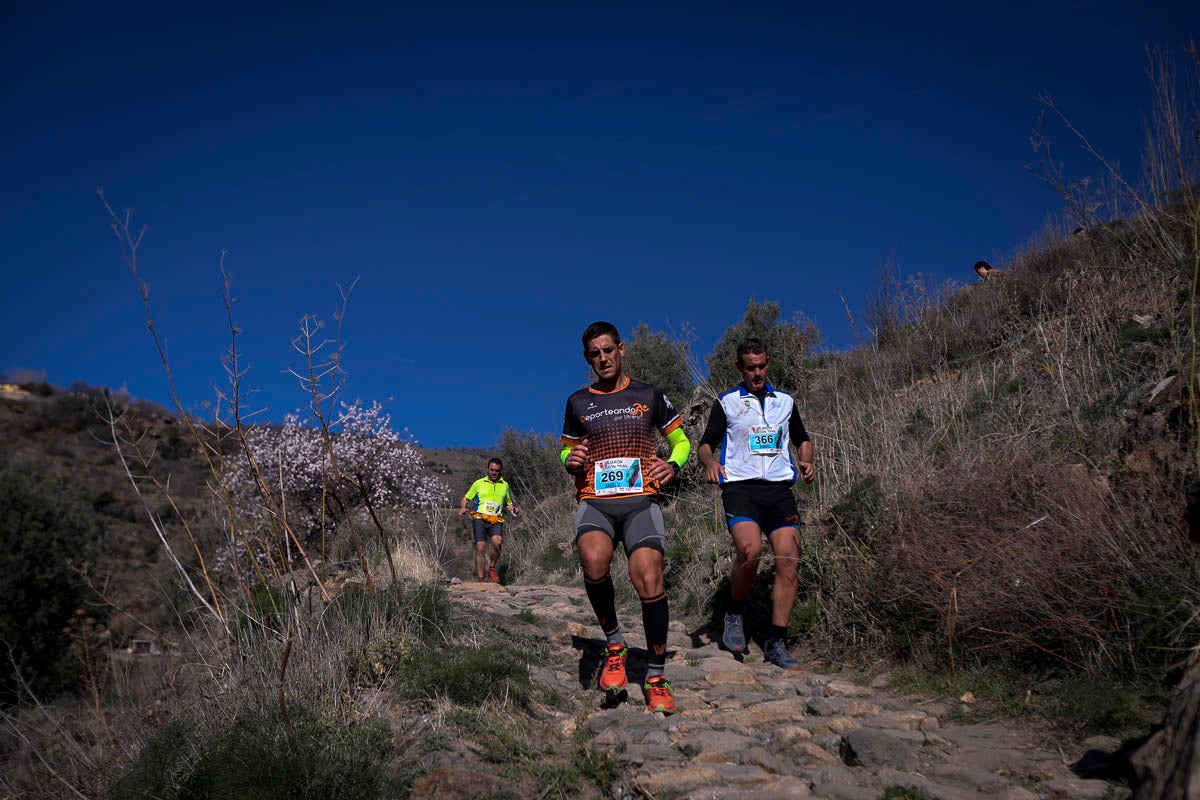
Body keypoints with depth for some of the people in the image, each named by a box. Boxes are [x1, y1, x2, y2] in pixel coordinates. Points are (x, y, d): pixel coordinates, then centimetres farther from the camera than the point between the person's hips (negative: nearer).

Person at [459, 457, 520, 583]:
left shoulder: (504, 485, 17)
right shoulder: (479, 483, 10)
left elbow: (508, 503, 29)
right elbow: (466, 498, 16)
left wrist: (514, 510, 7)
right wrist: (462, 508, -5)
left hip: (496, 521, 1)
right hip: (479, 518, -1)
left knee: (497, 542, -27)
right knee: (481, 548, -12)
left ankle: (492, 568, -4)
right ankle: (480, 580, -4)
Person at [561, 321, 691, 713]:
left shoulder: (649, 396, 11)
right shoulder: (578, 402, 15)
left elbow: (681, 440, 18)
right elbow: (566, 449, 26)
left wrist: (673, 465, -4)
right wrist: (570, 460, 1)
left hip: (641, 501, 0)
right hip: (594, 502, 1)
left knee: (649, 580, -19)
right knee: (594, 561, -32)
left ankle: (656, 678, -1)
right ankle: (614, 643, -6)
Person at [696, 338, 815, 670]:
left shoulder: (785, 401, 18)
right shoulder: (726, 403, 9)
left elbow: (802, 439, 27)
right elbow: (705, 445, 6)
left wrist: (806, 462, 5)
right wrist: (710, 462, -17)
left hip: (779, 488, 3)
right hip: (740, 487, -3)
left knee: (789, 561, -9)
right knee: (750, 551, -27)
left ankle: (776, 644, -1)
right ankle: (735, 614, -1)